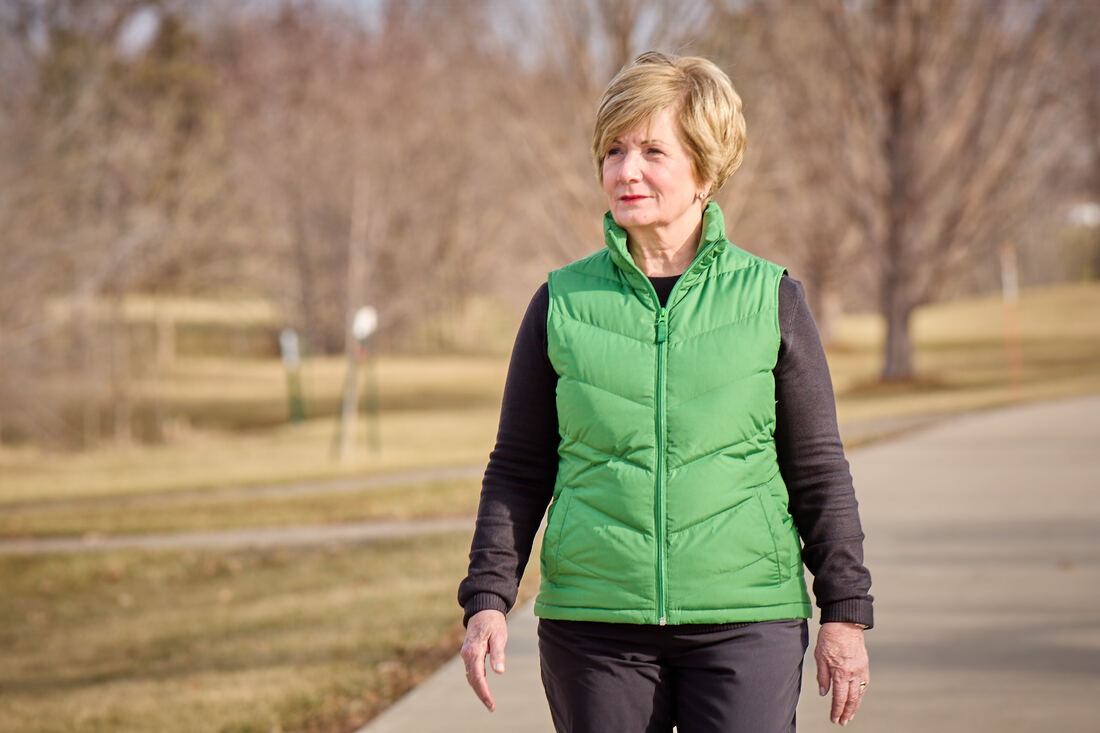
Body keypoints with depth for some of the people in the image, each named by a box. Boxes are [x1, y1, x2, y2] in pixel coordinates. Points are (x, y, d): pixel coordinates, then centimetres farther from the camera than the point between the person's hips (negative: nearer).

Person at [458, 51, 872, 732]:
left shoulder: (771, 299, 2)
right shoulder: (563, 302, 4)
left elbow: (819, 470, 6)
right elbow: (519, 468, 9)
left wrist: (846, 613, 4)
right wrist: (488, 599, 0)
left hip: (745, 619, -1)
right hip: (593, 623, 1)